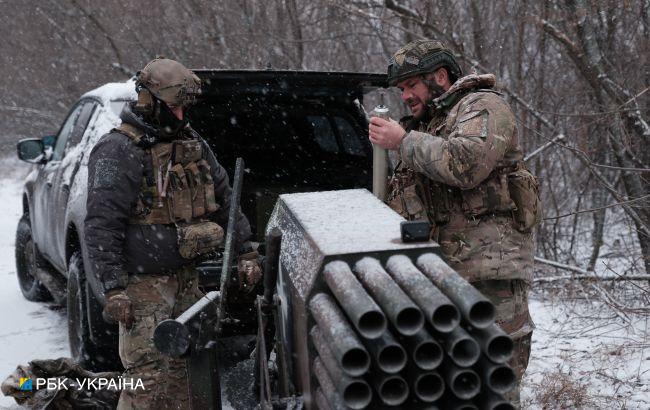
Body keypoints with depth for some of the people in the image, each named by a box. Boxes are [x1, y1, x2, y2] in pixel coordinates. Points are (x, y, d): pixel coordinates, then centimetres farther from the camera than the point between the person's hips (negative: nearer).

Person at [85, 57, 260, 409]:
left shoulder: (193, 145, 11)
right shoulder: (118, 151, -12)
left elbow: (225, 200, 17)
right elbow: (102, 224, -18)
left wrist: (246, 252, 11)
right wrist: (113, 288, -23)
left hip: (187, 277, 7)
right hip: (143, 283, -7)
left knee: (184, 366, 12)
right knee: (150, 374, -10)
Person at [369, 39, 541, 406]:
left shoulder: (483, 107, -2)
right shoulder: (428, 124, 24)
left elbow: (466, 164, -23)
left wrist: (404, 141, -12)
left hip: (489, 269, -9)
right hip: (443, 269, 9)